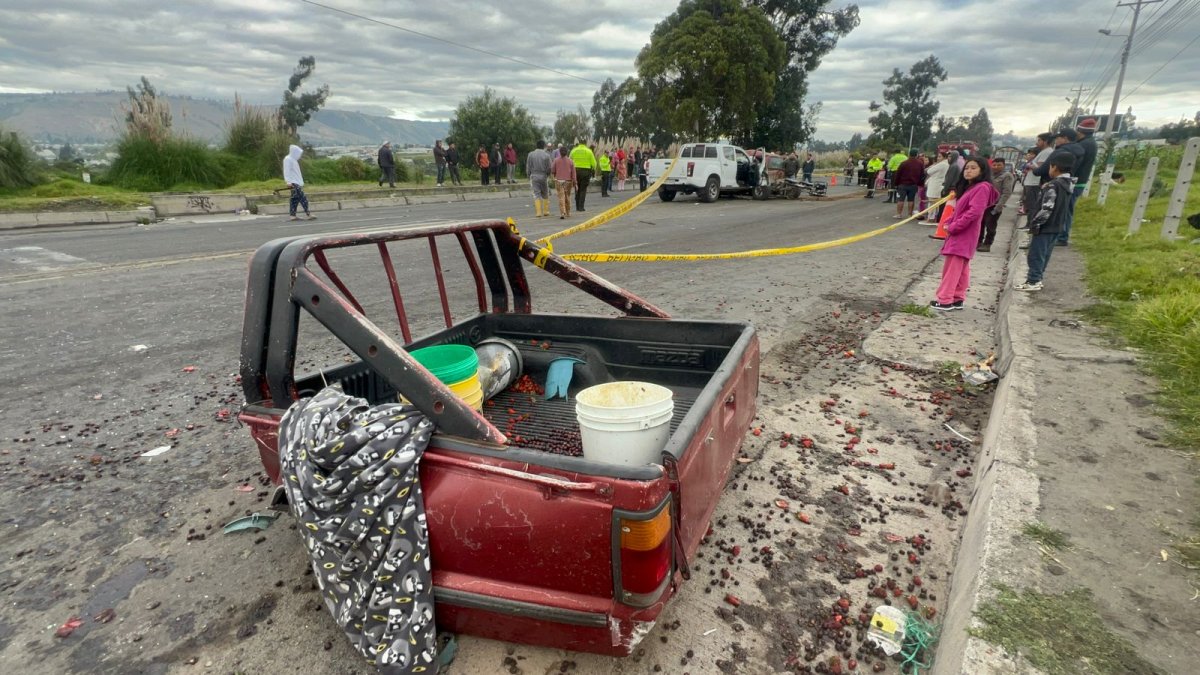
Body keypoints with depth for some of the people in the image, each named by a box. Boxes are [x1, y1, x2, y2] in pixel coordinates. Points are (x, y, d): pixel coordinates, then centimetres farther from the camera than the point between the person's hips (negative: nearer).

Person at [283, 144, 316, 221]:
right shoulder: (288, 159, -7)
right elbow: (287, 171, -15)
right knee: (303, 198, -15)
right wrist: (288, 181, -22)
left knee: (295, 199, 8)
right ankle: (307, 214, -17)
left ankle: (293, 215, 9)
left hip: (297, 183, 10)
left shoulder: (293, 159, 21)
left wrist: (301, 183, 21)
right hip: (293, 183, -10)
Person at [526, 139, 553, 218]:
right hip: (543, 177, -1)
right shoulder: (546, 155, -5)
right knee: (545, 195, 12)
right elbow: (549, 168, -4)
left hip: (534, 177, 1)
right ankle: (546, 211, 13)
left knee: (536, 194, 2)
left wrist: (529, 176, 14)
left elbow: (528, 167, 2)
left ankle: (538, 212, -4)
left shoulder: (530, 154, 0)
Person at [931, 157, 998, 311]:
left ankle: (945, 300, -6)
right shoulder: (969, 187, 17)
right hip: (960, 234, 10)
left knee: (951, 268, -9)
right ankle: (958, 299, 17)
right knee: (961, 268, 12)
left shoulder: (982, 187, -13)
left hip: (964, 234, -10)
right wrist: (949, 222, 4)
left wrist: (953, 227, -18)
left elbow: (974, 212, -22)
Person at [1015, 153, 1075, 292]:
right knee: (1045, 254, 18)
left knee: (1035, 254, -4)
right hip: (1057, 226, 9)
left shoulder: (1053, 186, -20)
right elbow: (1066, 208, 17)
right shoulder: (1069, 185, 10)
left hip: (1045, 227, -9)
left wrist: (1035, 224, -18)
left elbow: (1046, 209, -23)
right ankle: (1037, 275, 29)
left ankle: (1033, 282, -2)